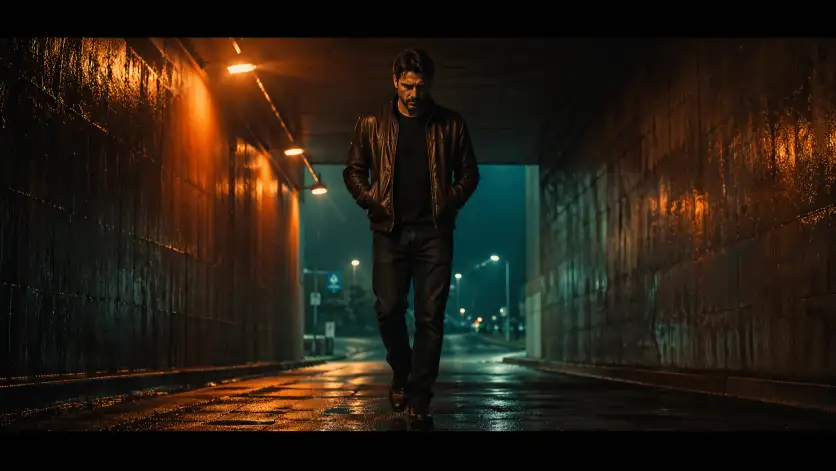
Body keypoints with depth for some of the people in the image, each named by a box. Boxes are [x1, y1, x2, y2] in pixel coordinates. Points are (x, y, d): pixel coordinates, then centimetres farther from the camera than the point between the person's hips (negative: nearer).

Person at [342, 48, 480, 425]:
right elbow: (353, 170, 12)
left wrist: (452, 203, -5)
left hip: (434, 231, 0)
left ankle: (418, 401, 0)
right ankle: (401, 372, 25)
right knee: (388, 309, -4)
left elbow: (469, 172, 12)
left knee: (430, 316, -5)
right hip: (390, 231, 0)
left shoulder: (450, 125, 7)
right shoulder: (372, 125, 7)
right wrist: (370, 202, -4)